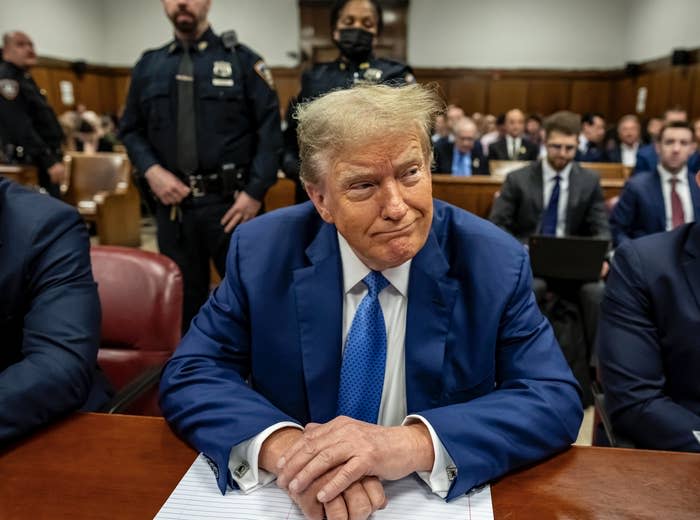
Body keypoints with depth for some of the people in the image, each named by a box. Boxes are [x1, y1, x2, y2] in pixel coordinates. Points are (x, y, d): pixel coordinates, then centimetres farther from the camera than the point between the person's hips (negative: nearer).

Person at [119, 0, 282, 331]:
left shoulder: (241, 59, 1)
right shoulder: (148, 65, 11)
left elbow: (270, 129, -5)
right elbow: (131, 129, 13)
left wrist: (255, 192, -12)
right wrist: (151, 170, -6)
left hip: (231, 202, -3)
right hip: (173, 203, 3)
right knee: (185, 298, 15)